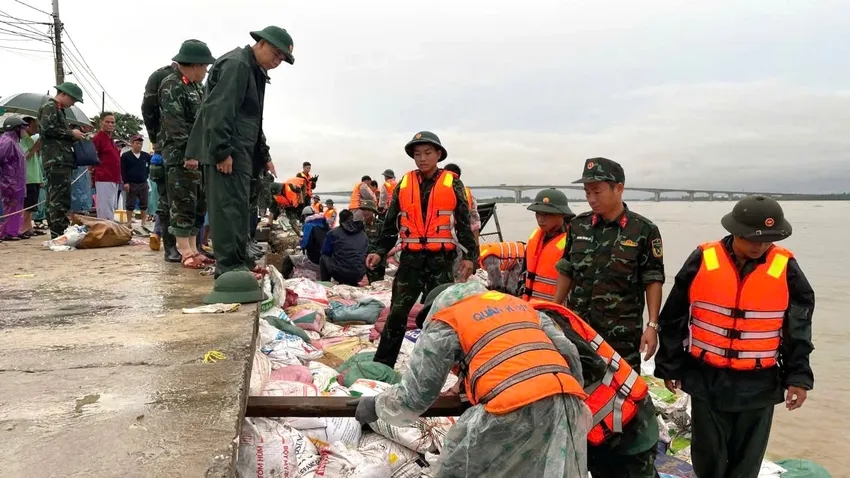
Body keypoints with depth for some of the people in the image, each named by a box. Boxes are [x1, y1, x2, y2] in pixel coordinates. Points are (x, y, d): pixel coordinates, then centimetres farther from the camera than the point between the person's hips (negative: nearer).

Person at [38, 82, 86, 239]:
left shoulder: (58, 110, 26)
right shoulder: (49, 107, -2)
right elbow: (48, 129, -16)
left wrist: (74, 136, 14)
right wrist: (71, 133, -9)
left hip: (61, 161, 10)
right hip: (57, 160, -10)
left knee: (55, 198, 10)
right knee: (61, 198, -14)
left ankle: (57, 235, 14)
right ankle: (60, 234, -17)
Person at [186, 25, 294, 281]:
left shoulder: (255, 71, 22)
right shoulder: (236, 64, -10)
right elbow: (219, 110, -20)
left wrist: (264, 155, 21)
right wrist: (222, 151, -24)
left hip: (242, 152, 10)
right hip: (228, 152, -10)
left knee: (240, 207, 13)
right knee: (229, 205, -10)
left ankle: (240, 261, 21)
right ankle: (229, 267, -7)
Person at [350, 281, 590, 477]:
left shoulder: (443, 319, 14)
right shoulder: (517, 302, 30)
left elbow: (416, 394, 11)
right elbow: (569, 353, 23)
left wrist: (376, 406, 30)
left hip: (517, 409, -6)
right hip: (566, 402, 6)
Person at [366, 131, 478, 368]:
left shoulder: (452, 184, 1)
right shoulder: (404, 184, 7)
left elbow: (464, 223, 3)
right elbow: (391, 223, 12)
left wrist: (469, 255, -4)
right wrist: (380, 251, 3)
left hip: (441, 260, -1)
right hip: (411, 258, 2)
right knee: (397, 312, 5)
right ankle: (382, 364, 14)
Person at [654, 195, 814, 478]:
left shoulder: (785, 268, -6)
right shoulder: (702, 260, -8)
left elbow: (799, 327, 3)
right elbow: (674, 318, -1)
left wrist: (799, 375, -1)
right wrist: (669, 366, 2)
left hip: (758, 385, 1)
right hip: (706, 379, 0)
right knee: (708, 454, 14)